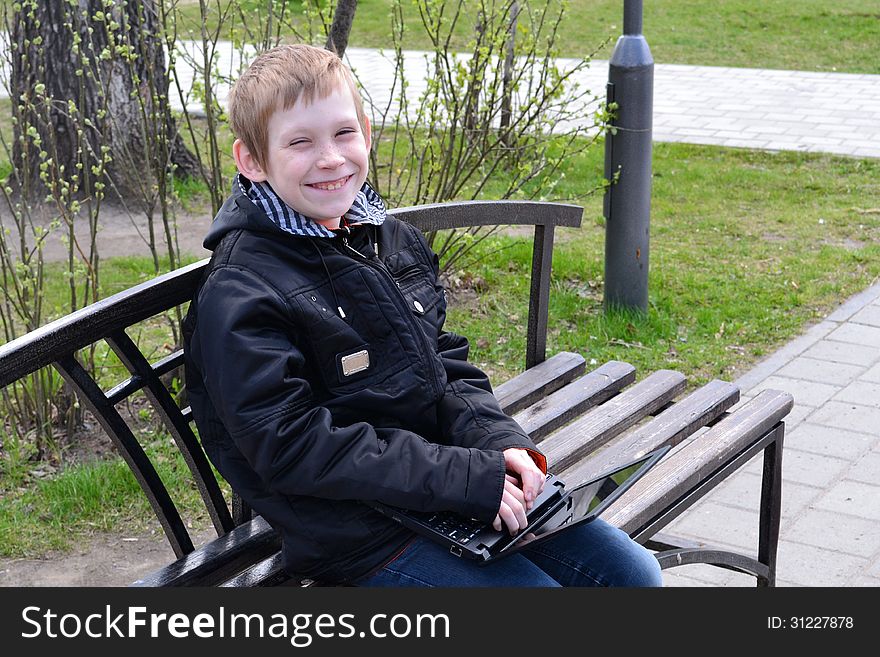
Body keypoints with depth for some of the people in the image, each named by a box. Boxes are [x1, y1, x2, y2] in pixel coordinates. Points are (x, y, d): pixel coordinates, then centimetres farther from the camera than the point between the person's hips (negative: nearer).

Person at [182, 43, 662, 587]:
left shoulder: (395, 241, 8)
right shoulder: (238, 297, -17)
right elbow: (297, 449, -21)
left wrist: (501, 443, -8)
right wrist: (468, 477, -23)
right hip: (360, 529, -7)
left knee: (634, 571, 5)